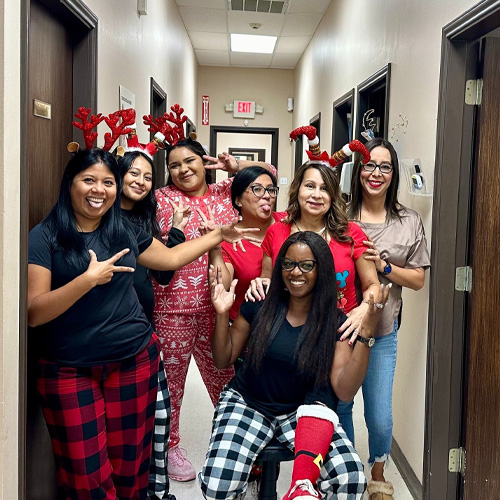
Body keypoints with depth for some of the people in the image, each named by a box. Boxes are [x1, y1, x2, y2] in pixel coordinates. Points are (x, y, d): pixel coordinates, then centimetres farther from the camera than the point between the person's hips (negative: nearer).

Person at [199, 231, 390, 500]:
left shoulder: (334, 321, -6)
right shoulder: (260, 305, -6)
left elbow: (345, 391, -13)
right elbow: (223, 360, 3)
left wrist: (365, 334, -22)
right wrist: (222, 313, -13)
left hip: (301, 412, 0)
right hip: (246, 404, 1)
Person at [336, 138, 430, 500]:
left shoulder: (410, 222, 0)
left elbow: (418, 279, 3)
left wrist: (383, 266, -13)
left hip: (382, 333, 0)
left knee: (380, 418, 2)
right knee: (339, 406, 12)